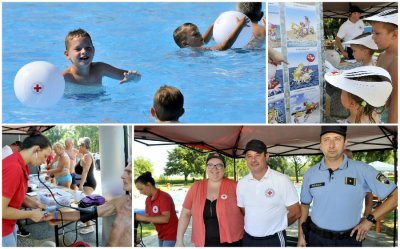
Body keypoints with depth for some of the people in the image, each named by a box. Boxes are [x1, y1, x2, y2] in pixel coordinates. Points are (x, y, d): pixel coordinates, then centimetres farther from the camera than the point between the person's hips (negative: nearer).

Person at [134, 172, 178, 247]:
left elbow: (165, 218, -28)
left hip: (170, 235, -8)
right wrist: (138, 218, -12)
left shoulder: (164, 197, -18)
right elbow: (149, 218, 7)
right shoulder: (148, 200, 5)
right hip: (161, 235, 8)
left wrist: (144, 218, -28)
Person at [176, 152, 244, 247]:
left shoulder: (234, 186, -6)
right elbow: (185, 214, 4)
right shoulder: (196, 187, 0)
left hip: (230, 242, -2)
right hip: (203, 243, 2)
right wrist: (179, 241, 0)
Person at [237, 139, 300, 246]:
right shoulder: (241, 183, 0)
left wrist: (276, 226, 3)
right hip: (248, 239, 4)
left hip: (274, 240, -3)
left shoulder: (282, 180, -12)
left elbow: (295, 212, -6)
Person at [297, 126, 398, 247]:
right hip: (316, 238, 2)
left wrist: (370, 219, -10)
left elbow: (395, 195, -6)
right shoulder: (310, 174, -2)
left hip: (349, 239, -1)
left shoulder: (363, 170, -11)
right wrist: (301, 235, 7)